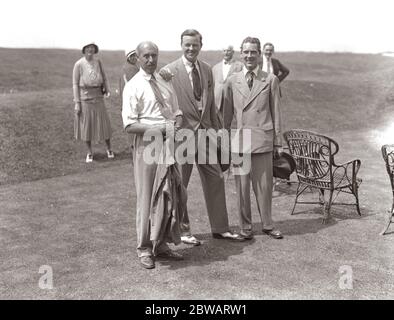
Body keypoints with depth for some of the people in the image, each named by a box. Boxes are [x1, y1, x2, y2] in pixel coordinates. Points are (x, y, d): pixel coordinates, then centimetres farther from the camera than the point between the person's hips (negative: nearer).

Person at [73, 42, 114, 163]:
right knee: (86, 125, 5)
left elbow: (104, 78, 11)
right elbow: (75, 84, -6)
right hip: (84, 97, -3)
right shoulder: (79, 64, -7)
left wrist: (107, 90, -8)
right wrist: (77, 102, -11)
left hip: (97, 97, 3)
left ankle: (109, 149, 22)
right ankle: (89, 152, 19)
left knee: (103, 123, 5)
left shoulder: (98, 62, 5)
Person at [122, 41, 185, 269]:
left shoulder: (166, 82, 12)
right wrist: (161, 128, -22)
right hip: (148, 145, -6)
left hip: (170, 143, 6)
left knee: (171, 195, 13)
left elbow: (177, 110, 18)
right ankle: (145, 248, 19)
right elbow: (130, 126, -14)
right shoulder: (133, 87, -8)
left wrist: (178, 119, -6)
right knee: (147, 197, 3)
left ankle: (161, 244, 29)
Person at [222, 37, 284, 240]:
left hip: (263, 140, 0)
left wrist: (277, 141, 5)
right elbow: (227, 114, 11)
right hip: (239, 140, 1)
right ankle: (245, 227, 18)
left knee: (264, 185, 6)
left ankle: (267, 225, 23)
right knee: (242, 186, 5)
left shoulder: (271, 80, 6)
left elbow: (276, 112, 7)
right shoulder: (232, 81, 8)